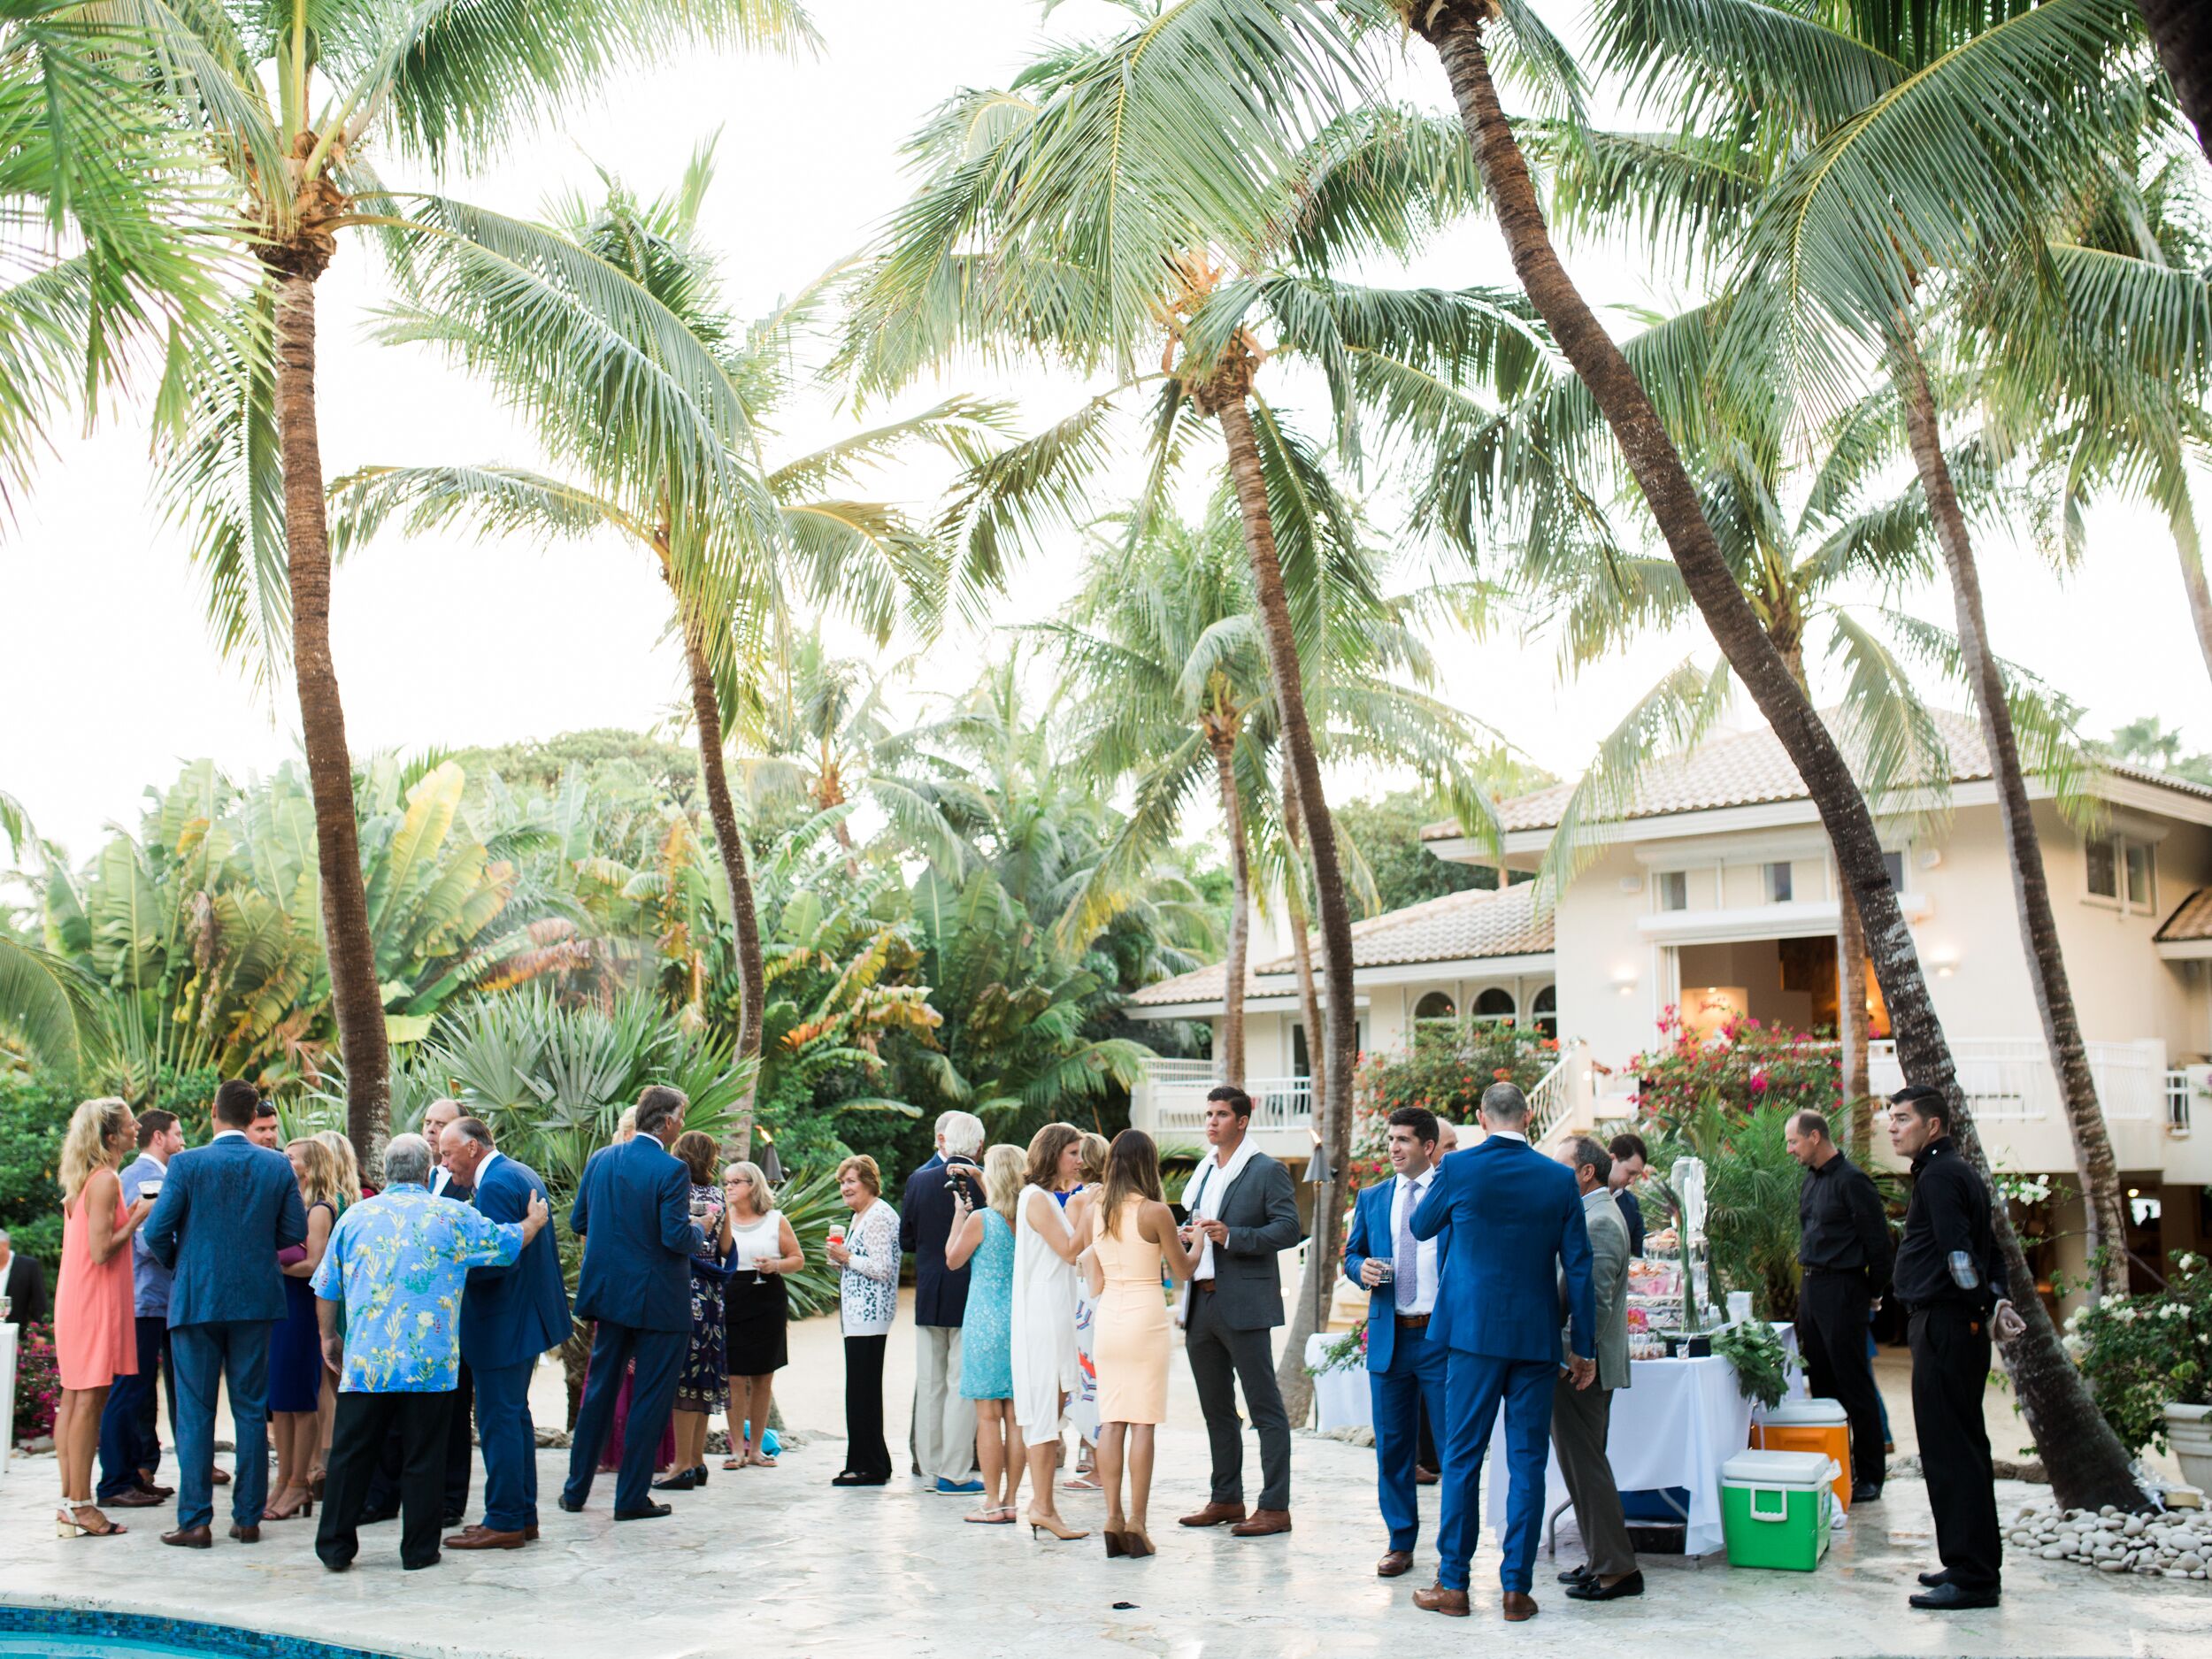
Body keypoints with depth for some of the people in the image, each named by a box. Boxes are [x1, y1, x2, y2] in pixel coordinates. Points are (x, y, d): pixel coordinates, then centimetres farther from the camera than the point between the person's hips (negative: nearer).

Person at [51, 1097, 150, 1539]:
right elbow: (101, 1251, -20)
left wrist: (130, 1215, 14)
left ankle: (70, 1502, 15)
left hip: (75, 1300, 10)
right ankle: (79, 1507, -4)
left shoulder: (83, 1179, 14)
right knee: (90, 1400, -6)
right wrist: (137, 1218, -10)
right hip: (95, 1302, -10)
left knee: (74, 1398, 11)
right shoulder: (105, 1180, -15)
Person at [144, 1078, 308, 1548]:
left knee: (195, 1412, 3)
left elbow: (156, 1232, -9)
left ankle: (195, 1521, 3)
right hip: (256, 1299, 2)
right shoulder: (278, 1166, -1)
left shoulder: (187, 1163, -9)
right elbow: (295, 1233, 1)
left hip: (196, 1299, -2)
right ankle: (248, 1518, 11)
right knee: (251, 1409, 9)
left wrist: (176, 1263, 11)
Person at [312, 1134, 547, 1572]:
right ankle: (419, 1550, 10)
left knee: (351, 1453, 10)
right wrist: (535, 1222, 28)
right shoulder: (451, 1217, -2)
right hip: (430, 1364, -2)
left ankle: (335, 1547, 14)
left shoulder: (355, 1217, 5)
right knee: (423, 1455, 6)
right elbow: (508, 1243, 8)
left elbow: (327, 1288, 10)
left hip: (365, 1360, 2)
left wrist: (329, 1336, 25)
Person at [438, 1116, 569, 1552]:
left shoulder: (494, 1185, -18)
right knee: (515, 1416, 17)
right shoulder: (523, 1175, 14)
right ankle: (523, 1514, 23)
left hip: (502, 1325, -11)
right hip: (528, 1316, 11)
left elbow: (499, 1260, -25)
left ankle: (504, 1522, 1)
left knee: (498, 1421, -4)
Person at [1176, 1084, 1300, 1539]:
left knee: (1265, 1408, -4)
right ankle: (1226, 1499, 22)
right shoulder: (1202, 1171, 18)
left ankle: (1275, 1506, -2)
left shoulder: (1267, 1171, -5)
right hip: (1201, 1304, 8)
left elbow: (1288, 1229, -12)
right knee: (1216, 1409, 14)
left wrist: (1231, 1237, -22)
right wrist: (1188, 1237, 5)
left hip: (1243, 1305, -8)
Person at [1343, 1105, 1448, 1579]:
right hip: (1389, 1338, 4)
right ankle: (1400, 1542, 19)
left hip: (1442, 1336, -4)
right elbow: (1351, 1253, 20)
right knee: (1392, 1446, 9)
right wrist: (1362, 1269, -4)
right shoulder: (1372, 1198, 13)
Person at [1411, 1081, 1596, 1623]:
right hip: (1537, 1336, 2)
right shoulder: (1559, 1179, -1)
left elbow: (1421, 1227, 11)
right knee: (1527, 1462, 6)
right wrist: (1584, 1347, 8)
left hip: (1475, 1332, -1)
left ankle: (1452, 1584, 8)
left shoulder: (1457, 1168, -6)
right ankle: (1517, 1588, 8)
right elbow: (1578, 1267, 2)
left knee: (1462, 1457, 5)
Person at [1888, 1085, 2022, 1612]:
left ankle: (1972, 1576, -5)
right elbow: (1988, 1250, 20)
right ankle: (1975, 1566, 22)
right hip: (1957, 1328, 11)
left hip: (1943, 1325, -11)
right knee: (1962, 1447, 15)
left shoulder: (1938, 1176, -13)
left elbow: (1959, 1256, -19)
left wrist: (1986, 1309, -10)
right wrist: (1998, 1300, 8)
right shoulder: (1959, 1171, 19)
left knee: (1951, 1451, -8)